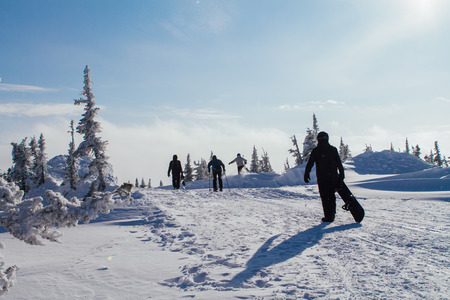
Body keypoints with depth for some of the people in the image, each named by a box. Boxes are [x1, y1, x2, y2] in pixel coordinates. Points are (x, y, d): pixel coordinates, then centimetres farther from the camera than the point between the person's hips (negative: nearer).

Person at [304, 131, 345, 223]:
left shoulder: (315, 151, -2)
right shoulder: (333, 149, 4)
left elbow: (310, 164, -2)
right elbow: (339, 164, 5)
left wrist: (306, 175, 4)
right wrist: (341, 174, 11)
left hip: (322, 177, -3)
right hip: (333, 177, 3)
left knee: (325, 196, 3)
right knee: (331, 195, 17)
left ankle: (328, 216, 1)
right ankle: (332, 213, 20)